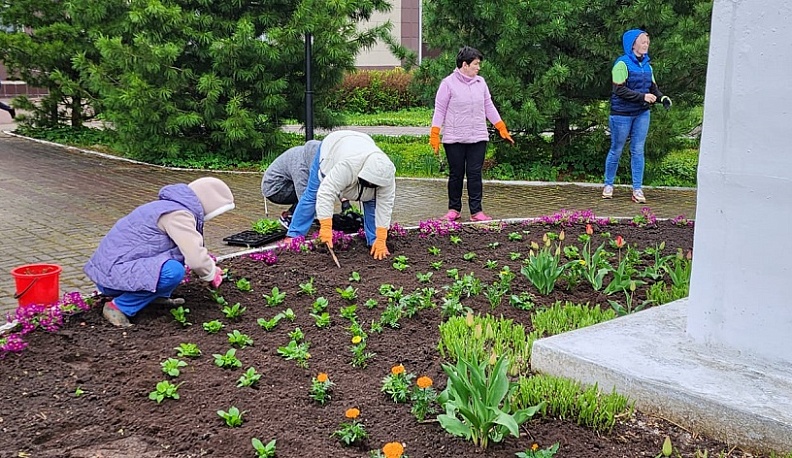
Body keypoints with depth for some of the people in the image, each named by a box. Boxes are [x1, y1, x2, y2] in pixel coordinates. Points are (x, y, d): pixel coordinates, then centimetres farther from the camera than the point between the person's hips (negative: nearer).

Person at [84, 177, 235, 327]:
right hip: (113, 273, -10)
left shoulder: (174, 206, 13)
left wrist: (211, 268, 17)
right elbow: (196, 258, -26)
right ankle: (119, 306, -13)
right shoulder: (178, 214, -19)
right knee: (173, 271, -29)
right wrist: (211, 274, -6)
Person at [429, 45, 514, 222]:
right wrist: (434, 136, -9)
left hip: (478, 138, 3)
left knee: (475, 174, 1)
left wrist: (502, 129, 13)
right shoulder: (448, 83, -5)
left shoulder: (480, 82, 9)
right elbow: (440, 110, -4)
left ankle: (476, 211, 5)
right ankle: (454, 209, 18)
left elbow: (489, 107, 15)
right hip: (454, 140, -3)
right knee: (456, 174, 6)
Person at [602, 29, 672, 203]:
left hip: (642, 114, 5)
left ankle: (637, 189, 8)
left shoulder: (647, 65, 10)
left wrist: (662, 97, -7)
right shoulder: (622, 63, -11)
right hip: (622, 114, -5)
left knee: (638, 151, 5)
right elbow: (619, 90, -17)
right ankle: (608, 185, 20)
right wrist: (643, 97, -22)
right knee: (616, 150, 5)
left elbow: (653, 87, 14)